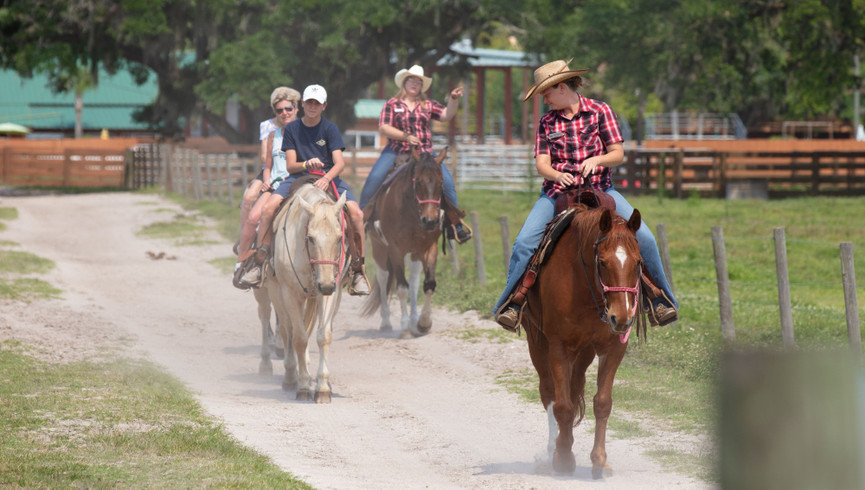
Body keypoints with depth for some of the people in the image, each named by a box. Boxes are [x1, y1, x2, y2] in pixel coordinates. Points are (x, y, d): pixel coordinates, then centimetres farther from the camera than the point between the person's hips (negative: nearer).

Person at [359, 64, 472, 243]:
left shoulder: (428, 106, 14)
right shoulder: (392, 105, 7)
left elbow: (446, 115, 0)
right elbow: (383, 128, -4)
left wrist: (453, 99, -16)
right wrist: (406, 137, -15)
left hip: (423, 153, 2)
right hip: (396, 152, -2)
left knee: (446, 181, -16)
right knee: (374, 178, -23)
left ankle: (455, 225, -3)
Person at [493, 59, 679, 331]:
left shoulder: (600, 111, 3)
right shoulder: (547, 122, 8)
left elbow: (618, 154, 0)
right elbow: (542, 164, 1)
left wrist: (596, 160, -21)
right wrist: (558, 175, -22)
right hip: (557, 191, 1)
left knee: (644, 237, -18)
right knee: (524, 242, -23)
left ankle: (660, 300, -2)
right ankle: (511, 303, -9)